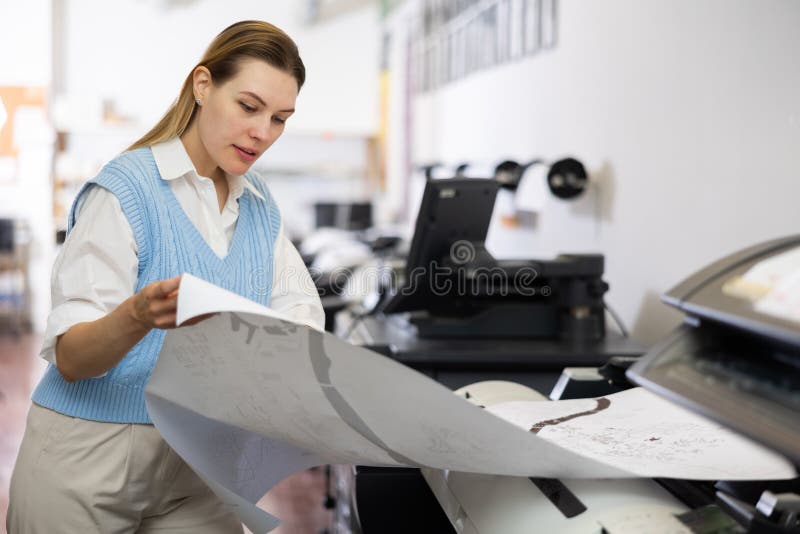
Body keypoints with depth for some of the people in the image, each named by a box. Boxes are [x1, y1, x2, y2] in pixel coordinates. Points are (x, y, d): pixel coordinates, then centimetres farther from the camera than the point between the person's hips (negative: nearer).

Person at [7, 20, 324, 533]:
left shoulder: (260, 204, 8)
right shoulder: (125, 190, -14)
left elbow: (300, 309, -1)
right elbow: (69, 357, -18)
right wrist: (140, 315, -39)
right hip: (90, 457, -5)